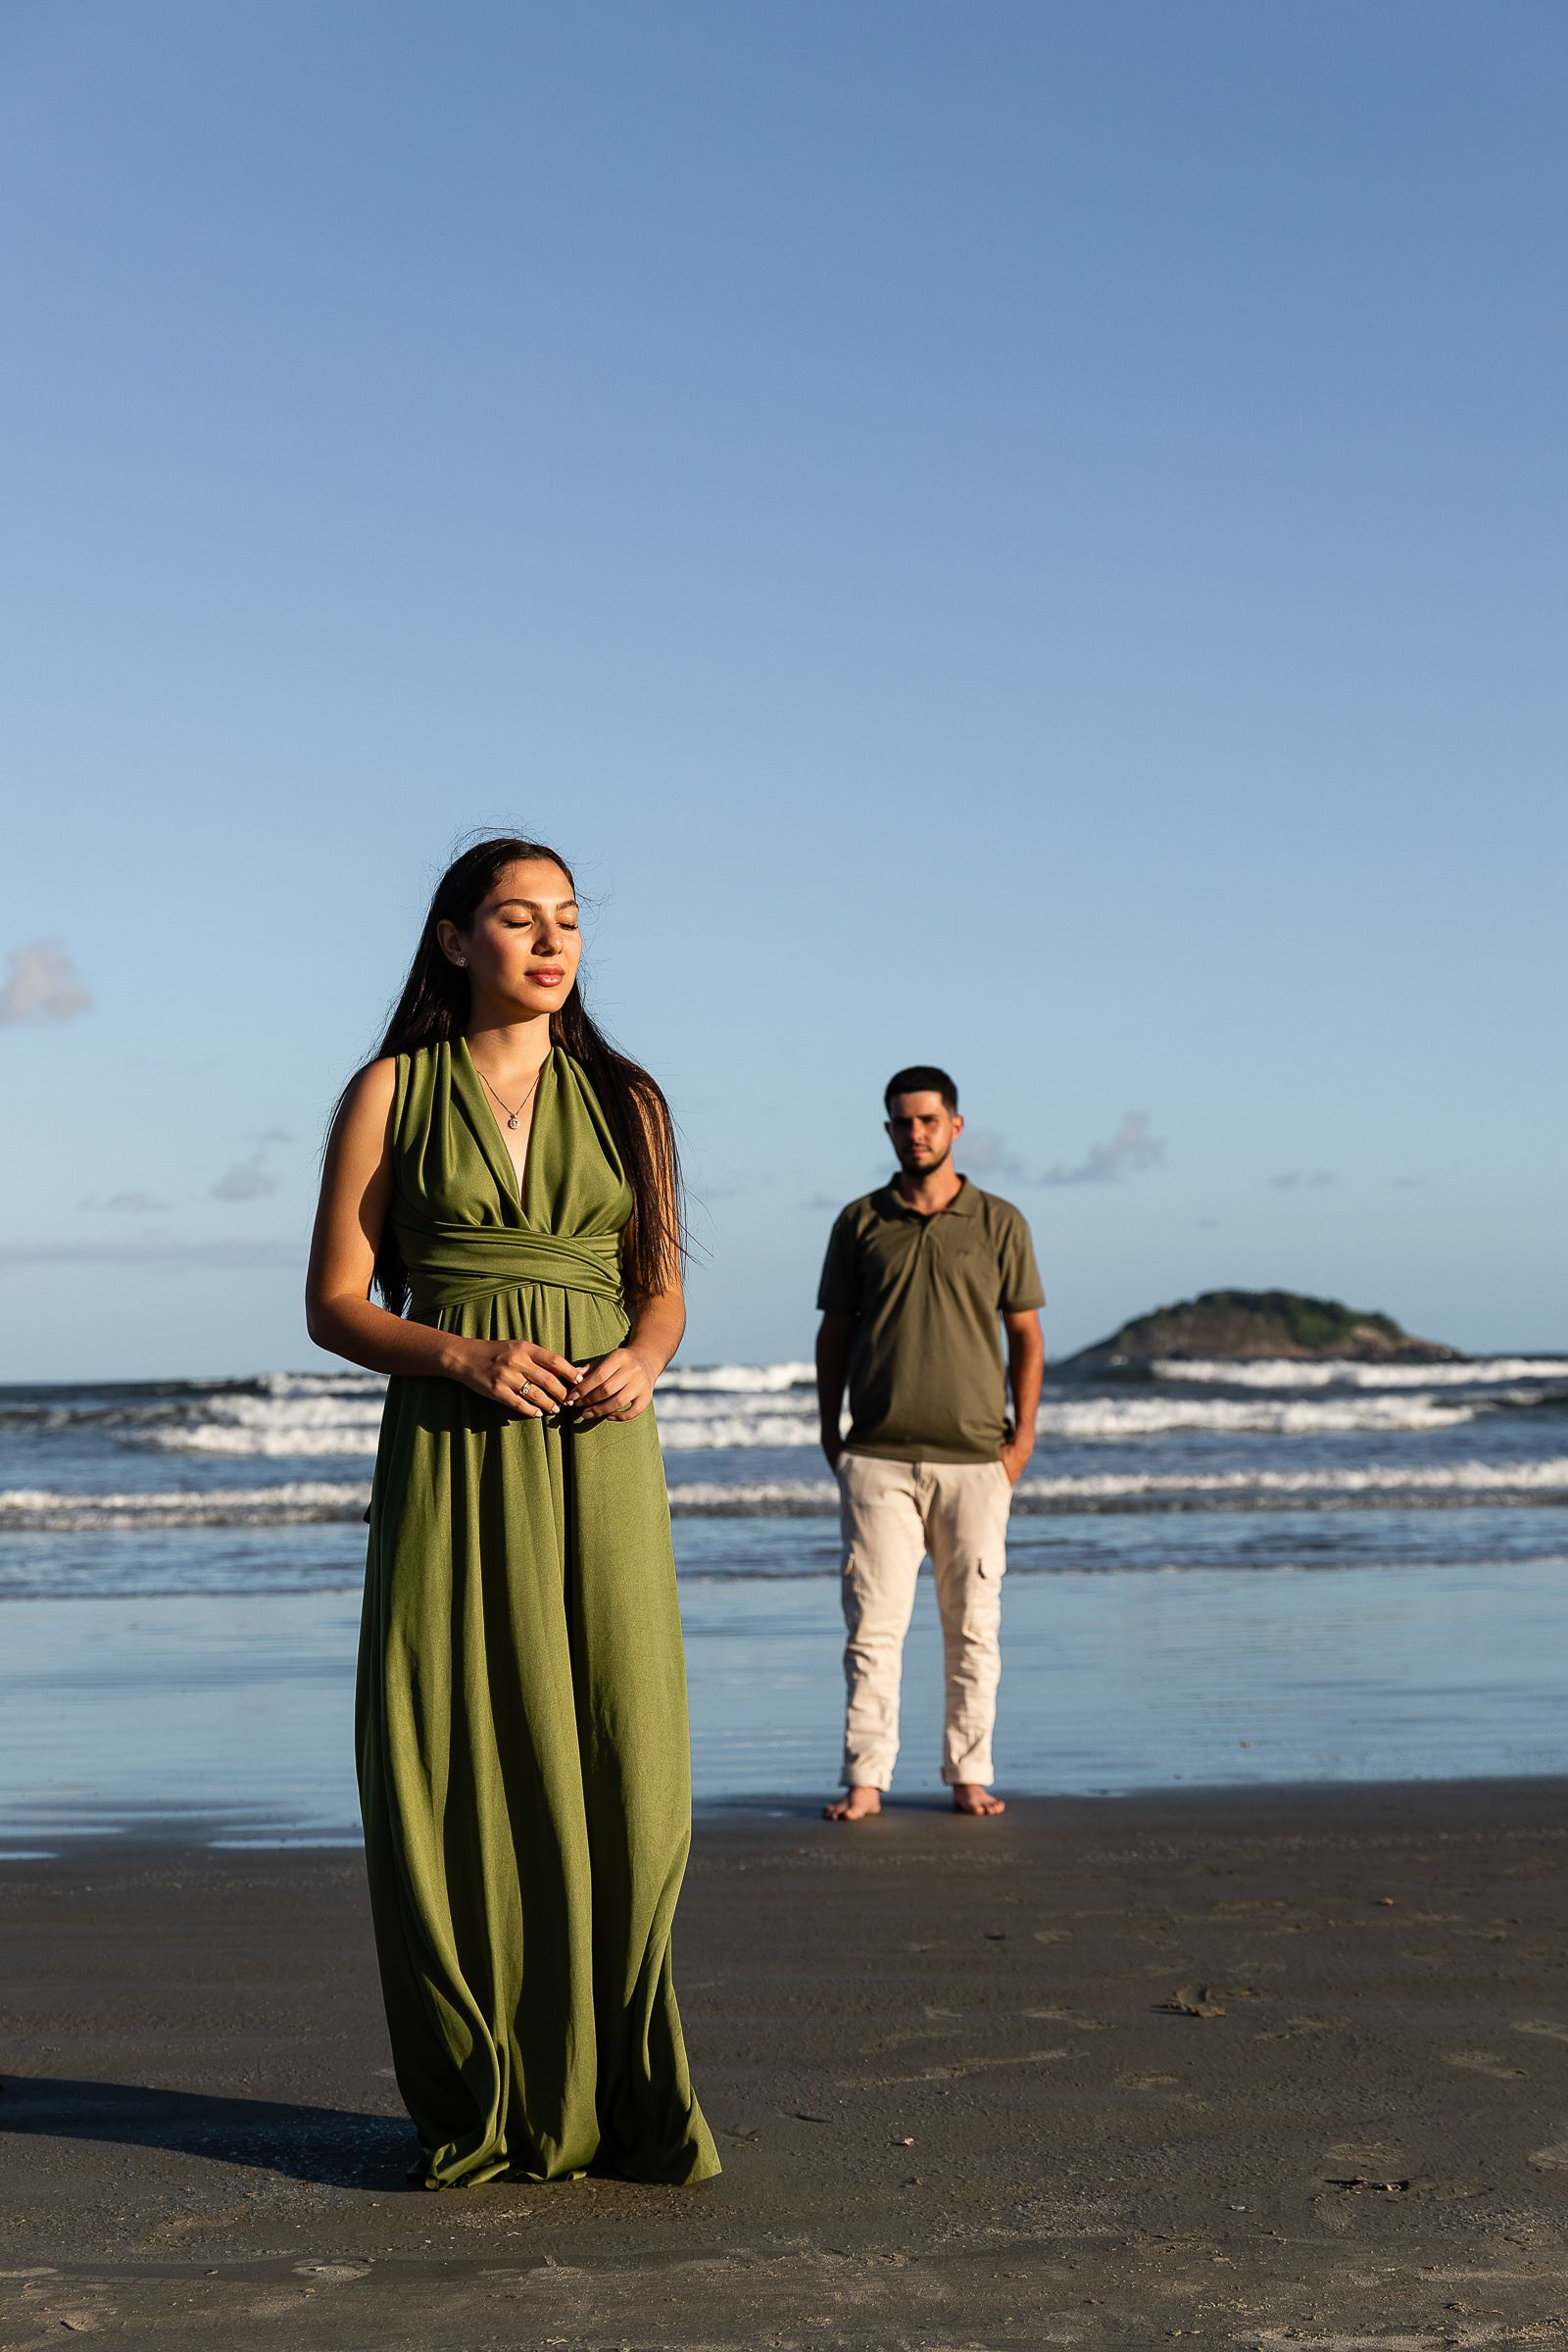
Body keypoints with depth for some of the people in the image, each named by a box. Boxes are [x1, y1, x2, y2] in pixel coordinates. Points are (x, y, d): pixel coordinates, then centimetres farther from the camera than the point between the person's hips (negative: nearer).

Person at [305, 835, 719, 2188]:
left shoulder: (622, 1100, 10)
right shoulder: (394, 1092, 4)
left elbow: (661, 1290, 15)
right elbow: (333, 1305, 2)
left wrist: (642, 1358, -8)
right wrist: (464, 1354, -14)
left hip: (598, 1465, 2)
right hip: (450, 1465, -2)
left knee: (619, 1770, -4)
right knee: (458, 1779, -3)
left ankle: (620, 2094, 9)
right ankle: (486, 2112, 10)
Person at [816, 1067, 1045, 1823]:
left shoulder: (999, 1223, 5)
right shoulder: (860, 1222, 7)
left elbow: (1027, 1337, 7)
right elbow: (834, 1331, 12)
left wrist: (1022, 1437, -1)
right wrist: (829, 1434, 6)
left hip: (975, 1458, 0)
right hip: (878, 1458, 0)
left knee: (974, 1626, 3)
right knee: (874, 1622, -3)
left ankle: (969, 1775, 11)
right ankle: (865, 1779, 0)